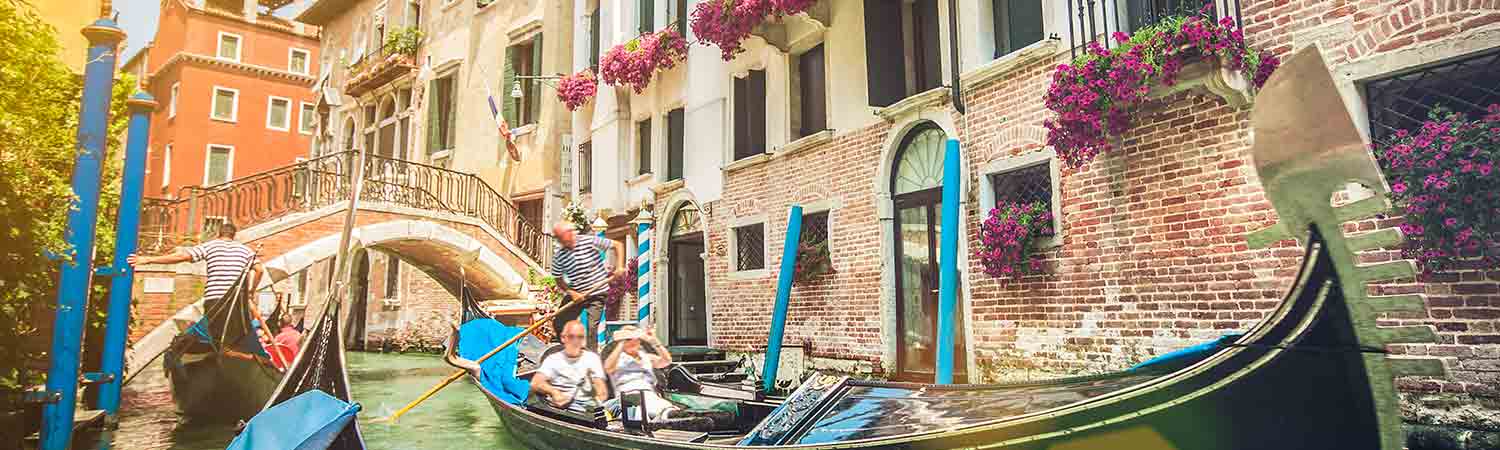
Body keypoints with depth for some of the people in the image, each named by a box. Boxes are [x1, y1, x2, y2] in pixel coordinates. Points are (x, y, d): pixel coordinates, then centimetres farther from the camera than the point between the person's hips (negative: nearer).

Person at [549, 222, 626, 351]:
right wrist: (570, 292, -12)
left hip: (597, 293, -4)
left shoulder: (590, 241, -12)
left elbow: (618, 245, -6)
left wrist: (619, 266, -16)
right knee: (559, 324, 5)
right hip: (576, 294, 4)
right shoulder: (558, 256, -4)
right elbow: (559, 280, 6)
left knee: (591, 328, -10)